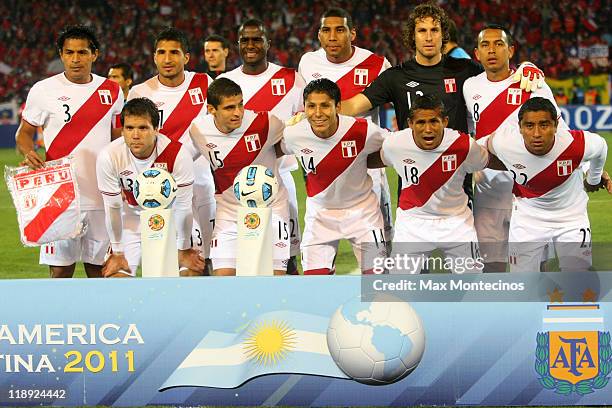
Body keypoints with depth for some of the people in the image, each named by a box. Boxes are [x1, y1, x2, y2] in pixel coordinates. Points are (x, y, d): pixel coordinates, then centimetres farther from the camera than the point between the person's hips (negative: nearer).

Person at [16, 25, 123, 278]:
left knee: (99, 268, 7)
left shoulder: (111, 91, 8)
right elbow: (24, 132, 6)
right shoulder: (43, 90, -1)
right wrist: (28, 153, -16)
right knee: (61, 270, -5)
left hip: (102, 196, 3)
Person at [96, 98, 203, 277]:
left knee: (190, 272, -9)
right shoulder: (109, 157, -25)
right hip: (132, 218, 0)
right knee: (117, 276, -9)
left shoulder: (177, 154, -28)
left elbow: (183, 206, -16)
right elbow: (113, 208, -13)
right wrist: (117, 253, -5)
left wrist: (184, 251, -7)